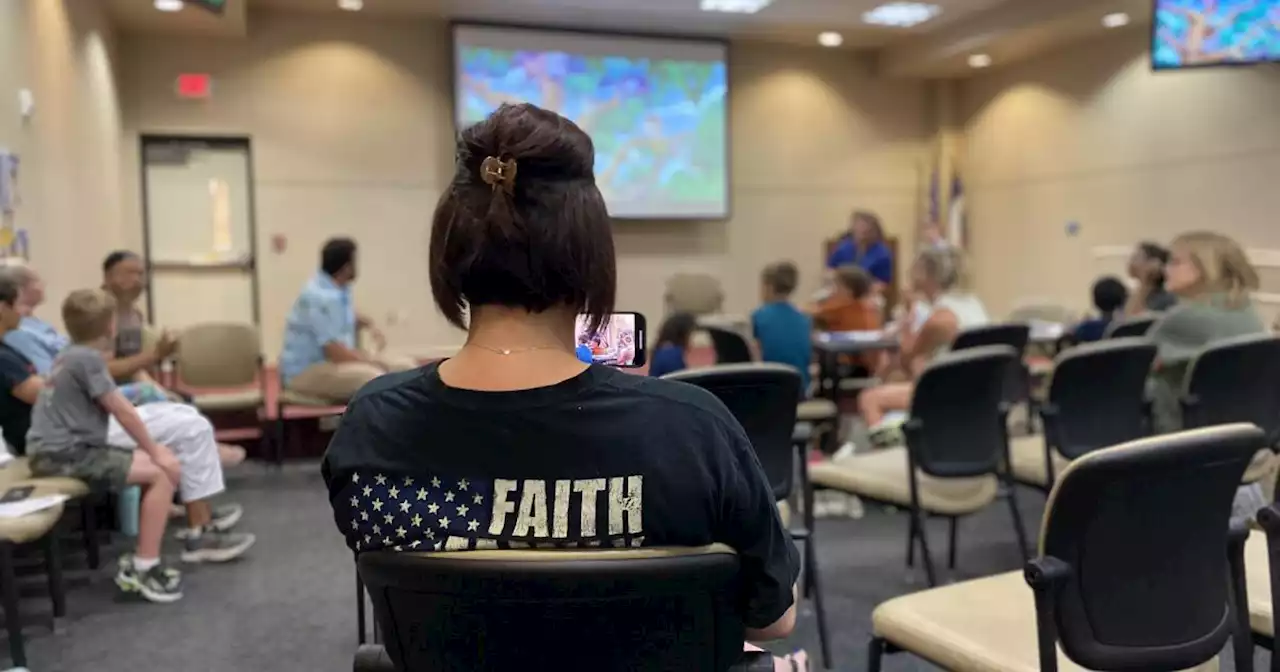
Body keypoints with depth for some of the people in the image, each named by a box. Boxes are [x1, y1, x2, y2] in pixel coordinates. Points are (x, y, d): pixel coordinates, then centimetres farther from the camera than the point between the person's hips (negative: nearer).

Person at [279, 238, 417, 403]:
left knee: (406, 366, -2)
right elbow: (334, 351, -27)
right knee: (374, 378, -36)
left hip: (334, 359, 10)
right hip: (306, 371, -10)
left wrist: (369, 325, 6)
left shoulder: (338, 286, 6)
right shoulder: (322, 297, -24)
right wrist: (370, 359, -11)